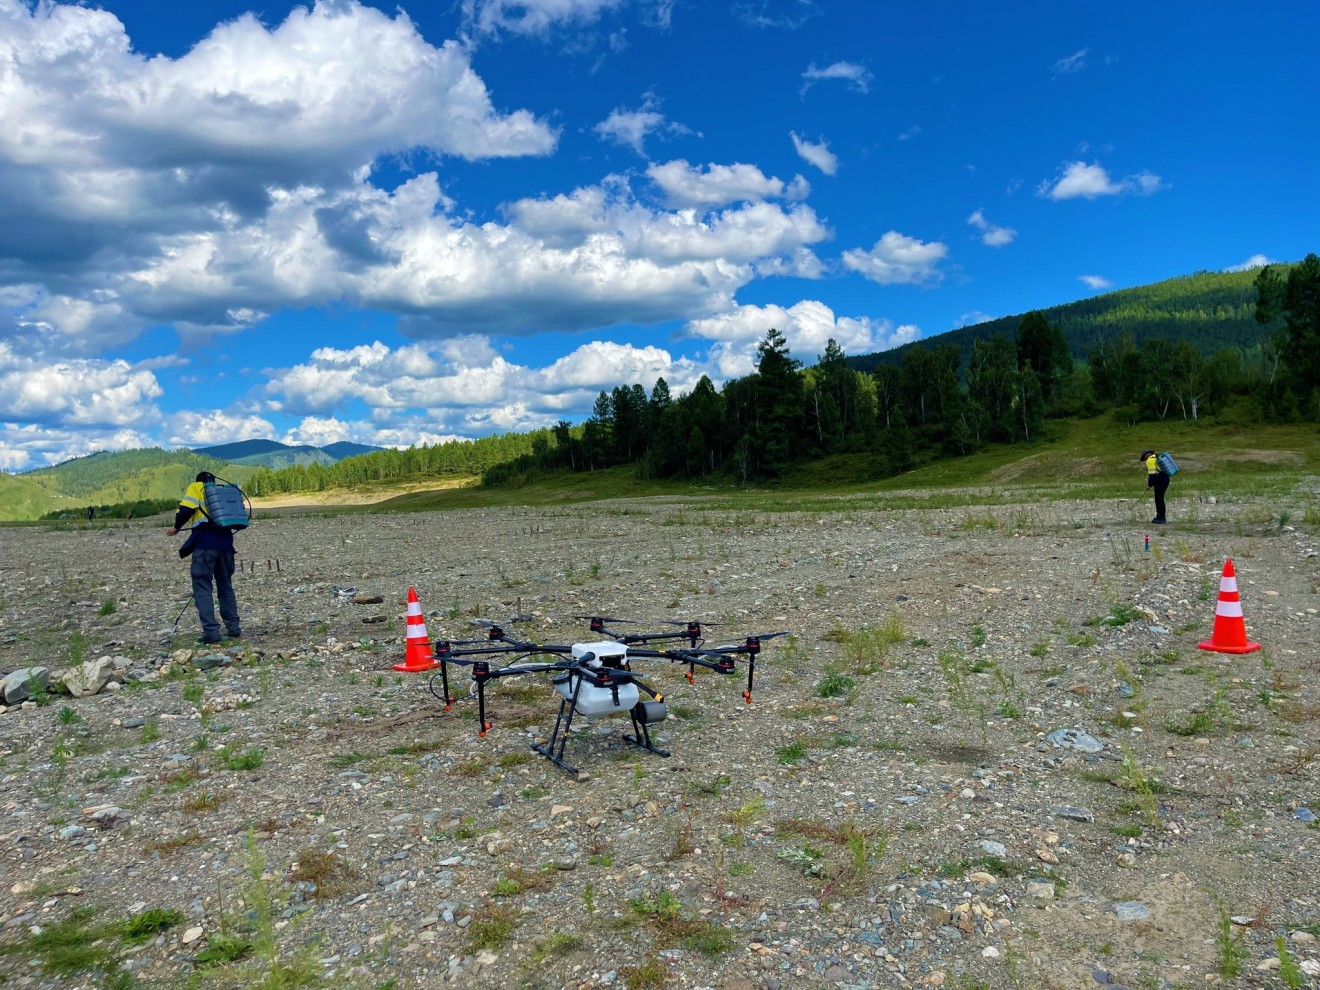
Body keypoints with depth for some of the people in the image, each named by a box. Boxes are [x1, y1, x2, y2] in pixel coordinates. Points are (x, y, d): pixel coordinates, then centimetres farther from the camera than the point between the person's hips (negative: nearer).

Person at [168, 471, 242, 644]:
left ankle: (211, 632, -9)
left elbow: (186, 509, -6)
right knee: (226, 586, 16)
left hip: (204, 543, -5)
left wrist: (176, 527, 10)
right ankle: (234, 629, 15)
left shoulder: (196, 487, 10)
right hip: (225, 542, 5)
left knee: (202, 588, -1)